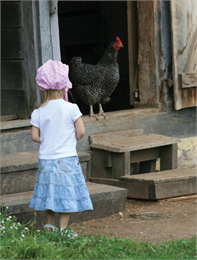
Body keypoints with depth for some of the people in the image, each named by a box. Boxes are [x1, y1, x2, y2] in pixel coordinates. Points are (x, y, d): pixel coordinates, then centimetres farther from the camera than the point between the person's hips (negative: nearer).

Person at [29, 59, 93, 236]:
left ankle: (49, 226, 19)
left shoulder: (38, 113, -2)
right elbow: (81, 131, -11)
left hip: (46, 159, 4)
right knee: (67, 194, 4)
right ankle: (63, 229, 4)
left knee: (49, 194, 14)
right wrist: (70, 141, 8)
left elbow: (34, 136, 0)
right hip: (67, 158, -4)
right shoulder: (71, 109, -11)